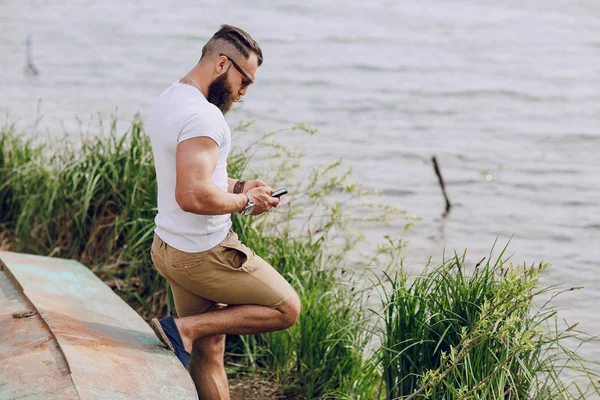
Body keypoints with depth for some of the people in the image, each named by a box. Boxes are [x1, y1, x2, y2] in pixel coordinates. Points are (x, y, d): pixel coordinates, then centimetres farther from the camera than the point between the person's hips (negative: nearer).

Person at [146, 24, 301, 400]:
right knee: (286, 309, 5)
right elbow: (193, 196, -33)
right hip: (204, 254, -10)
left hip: (171, 247, 10)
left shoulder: (167, 102, 10)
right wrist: (245, 203, -16)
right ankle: (185, 328, -3)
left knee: (209, 354, 16)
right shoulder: (202, 115, -23)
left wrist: (237, 186, 11)